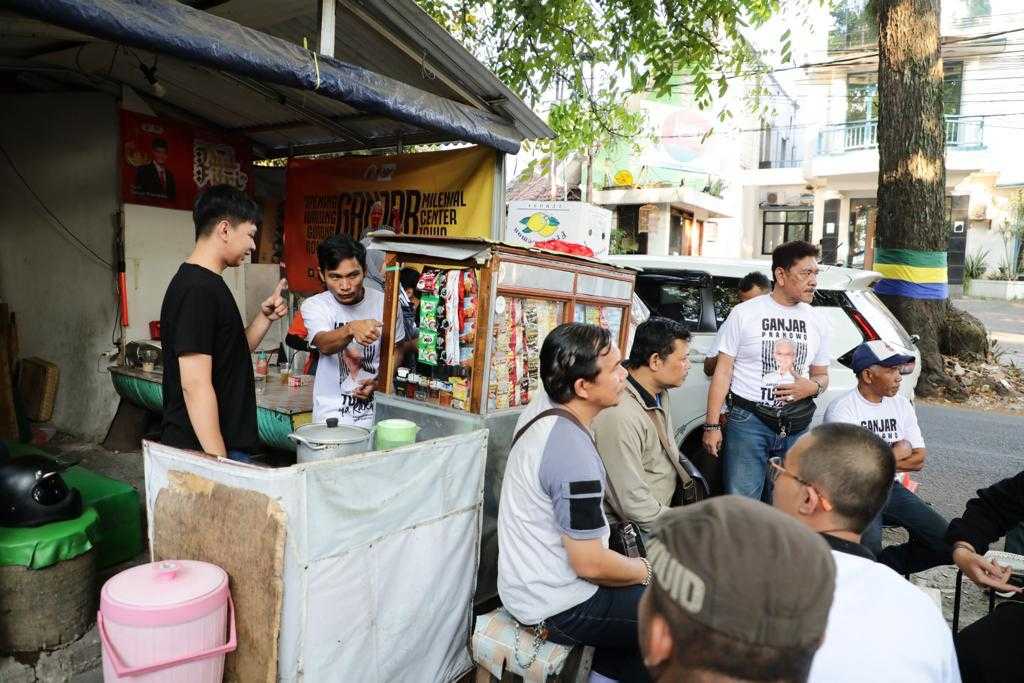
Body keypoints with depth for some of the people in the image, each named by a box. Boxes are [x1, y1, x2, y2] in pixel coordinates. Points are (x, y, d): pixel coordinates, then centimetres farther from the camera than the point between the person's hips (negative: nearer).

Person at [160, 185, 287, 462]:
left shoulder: (208, 284, 11)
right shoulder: (198, 290, -19)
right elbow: (195, 385, -23)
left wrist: (265, 317, 5)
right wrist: (219, 461, -23)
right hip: (205, 450, -10)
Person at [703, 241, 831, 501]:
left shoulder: (817, 321, 10)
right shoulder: (744, 313, -3)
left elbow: (822, 375, 20)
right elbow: (722, 372, -3)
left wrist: (812, 387, -6)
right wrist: (712, 425, -8)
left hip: (796, 428, 4)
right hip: (749, 420, -4)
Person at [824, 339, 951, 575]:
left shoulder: (901, 405, 9)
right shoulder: (841, 409, -12)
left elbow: (919, 459, 7)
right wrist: (897, 452, -4)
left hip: (890, 488, 7)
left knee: (948, 543, -8)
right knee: (869, 547, -32)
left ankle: (881, 566, 6)